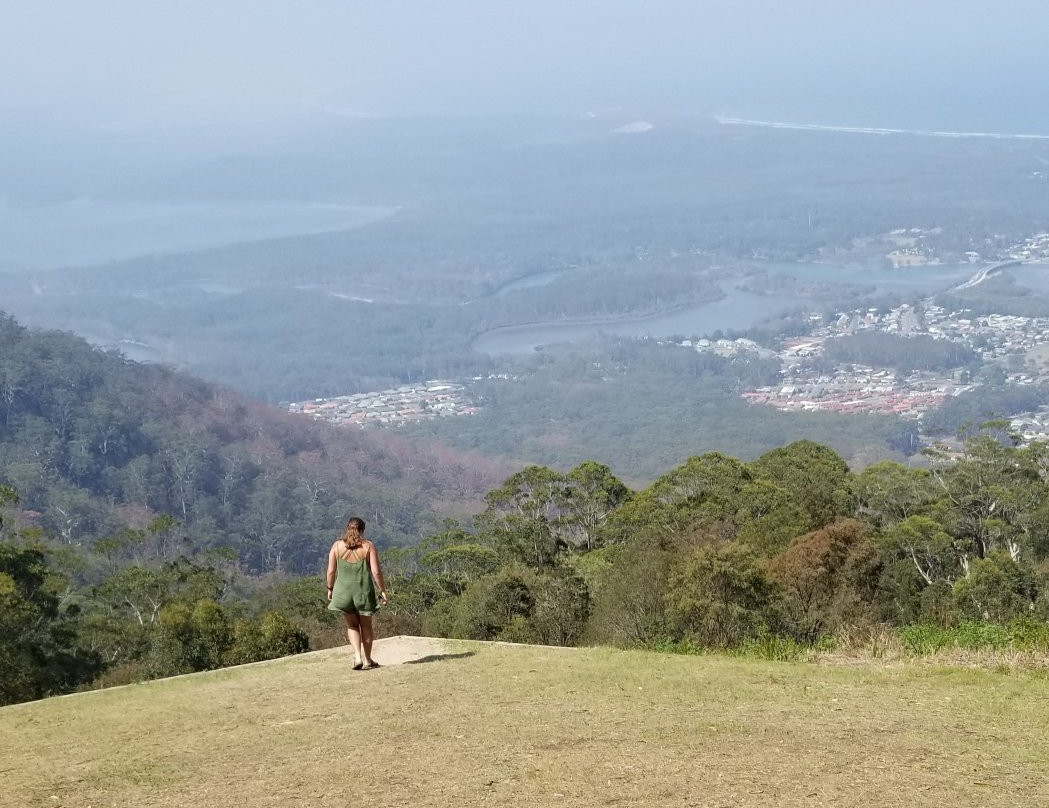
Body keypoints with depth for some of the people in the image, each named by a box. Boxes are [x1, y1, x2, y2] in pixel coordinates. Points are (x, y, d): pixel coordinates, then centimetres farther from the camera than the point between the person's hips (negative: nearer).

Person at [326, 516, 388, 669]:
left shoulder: (337, 546, -1)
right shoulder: (368, 546, -5)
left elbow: (331, 571, 0)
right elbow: (376, 572, -9)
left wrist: (330, 589, 14)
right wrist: (382, 589, 2)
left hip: (343, 590, 1)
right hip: (364, 590, -1)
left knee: (352, 625, 14)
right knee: (366, 625, 15)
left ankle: (357, 656, -3)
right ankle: (367, 659, 20)